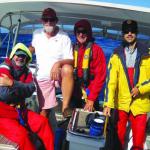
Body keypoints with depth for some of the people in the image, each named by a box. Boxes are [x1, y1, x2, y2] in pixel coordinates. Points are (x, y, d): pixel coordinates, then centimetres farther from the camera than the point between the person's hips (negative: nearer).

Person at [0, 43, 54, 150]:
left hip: (18, 110, 6)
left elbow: (31, 89, -12)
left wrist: (12, 83, -25)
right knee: (20, 134, -27)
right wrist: (22, 88, -7)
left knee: (43, 122, -6)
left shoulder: (26, 72, 7)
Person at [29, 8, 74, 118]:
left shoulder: (64, 37, -9)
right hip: (43, 77, 3)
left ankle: (65, 109, -36)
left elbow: (70, 60, -14)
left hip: (59, 74, -3)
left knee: (67, 69, -38)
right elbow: (32, 48, 26)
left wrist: (58, 63, -33)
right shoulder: (37, 34, 4)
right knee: (44, 110, -2)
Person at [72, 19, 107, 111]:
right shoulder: (72, 49, 9)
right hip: (73, 94, 4)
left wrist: (91, 98, -13)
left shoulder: (96, 49, -4)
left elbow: (100, 75, -8)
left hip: (89, 95, -4)